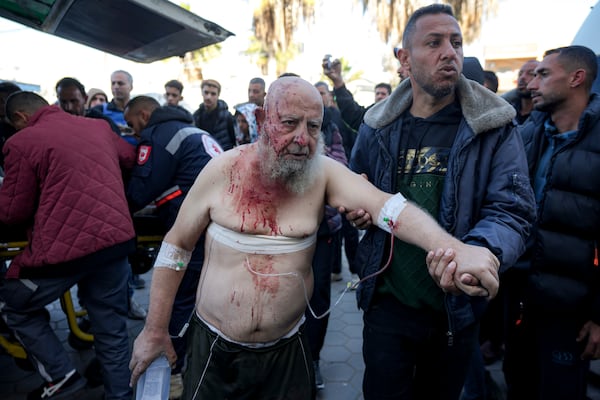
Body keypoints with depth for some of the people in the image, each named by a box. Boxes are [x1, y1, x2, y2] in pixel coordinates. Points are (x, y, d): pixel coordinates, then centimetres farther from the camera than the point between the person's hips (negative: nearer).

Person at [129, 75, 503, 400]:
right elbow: (177, 245, -3)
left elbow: (386, 205, -25)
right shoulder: (223, 170, -11)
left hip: (286, 349, 1)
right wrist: (156, 330, -1)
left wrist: (454, 248, -43)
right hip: (214, 346, 0)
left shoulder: (324, 173, -10)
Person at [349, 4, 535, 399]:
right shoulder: (378, 126, -1)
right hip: (387, 302, 1)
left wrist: (478, 252, -39)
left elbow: (512, 211, -18)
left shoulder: (494, 126, -9)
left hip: (457, 308, 0)